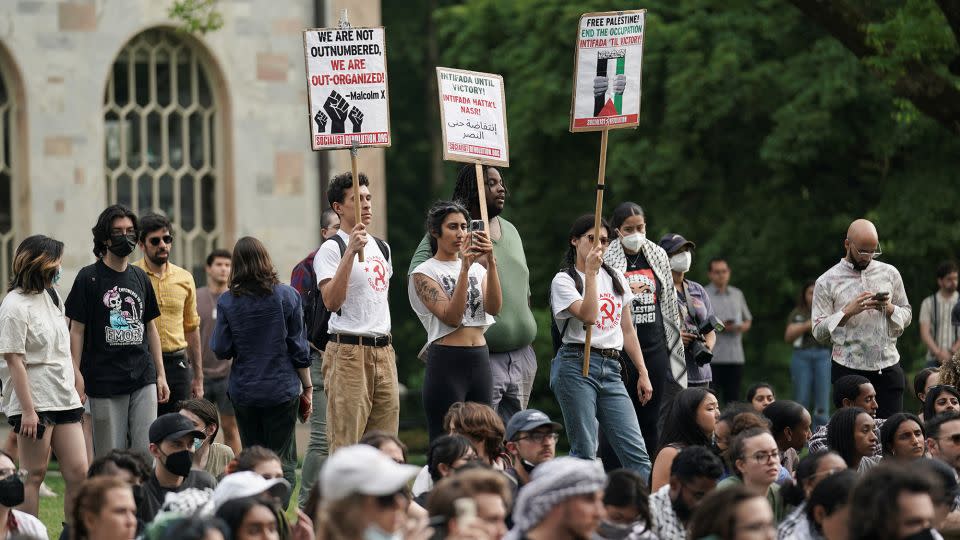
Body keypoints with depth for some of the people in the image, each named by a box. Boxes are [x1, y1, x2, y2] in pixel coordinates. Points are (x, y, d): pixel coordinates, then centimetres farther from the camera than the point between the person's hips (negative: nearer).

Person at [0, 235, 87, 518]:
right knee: (34, 474, -2)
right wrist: (28, 410, -18)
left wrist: (75, 387, 18)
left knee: (78, 472, 2)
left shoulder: (52, 297, 14)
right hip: (34, 402, -8)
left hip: (64, 399, 8)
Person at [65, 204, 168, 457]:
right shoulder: (89, 277, -1)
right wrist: (77, 376, -10)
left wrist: (161, 375, 16)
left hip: (143, 379, 4)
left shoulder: (140, 277, 14)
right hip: (105, 382, -4)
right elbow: (77, 330, -3)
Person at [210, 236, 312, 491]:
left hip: (243, 391, 1)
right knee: (283, 461, 2)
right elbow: (299, 348, -2)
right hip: (283, 390, -1)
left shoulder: (227, 301, -4)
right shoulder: (287, 296, -4)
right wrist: (307, 388, 6)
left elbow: (221, 350, -5)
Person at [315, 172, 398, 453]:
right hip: (349, 352, -7)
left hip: (383, 352, 7)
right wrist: (351, 251, -25)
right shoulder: (331, 248, -7)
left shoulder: (381, 247, 17)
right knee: (346, 443, -10)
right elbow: (332, 301, -21)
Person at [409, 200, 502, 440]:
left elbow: (493, 308, -4)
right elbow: (451, 317, -14)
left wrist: (490, 263, -15)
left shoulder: (477, 268, 13)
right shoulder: (424, 273, -2)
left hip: (480, 360, 5)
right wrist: (464, 268, -20)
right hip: (447, 364, -5)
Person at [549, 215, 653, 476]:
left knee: (636, 452, -6)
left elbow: (627, 330, 21)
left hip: (611, 370, 5)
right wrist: (590, 273, -12)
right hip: (577, 366, -5)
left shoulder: (616, 278, 18)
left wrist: (643, 373, 17)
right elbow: (588, 316, -16)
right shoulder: (564, 280, 0)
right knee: (584, 452, -8)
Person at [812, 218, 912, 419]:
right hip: (848, 370, -2)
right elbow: (819, 332, -3)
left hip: (888, 368, 2)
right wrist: (848, 311, -16)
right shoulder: (827, 282, 0)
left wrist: (889, 309, -7)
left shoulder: (889, 273, 9)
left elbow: (907, 314, 15)